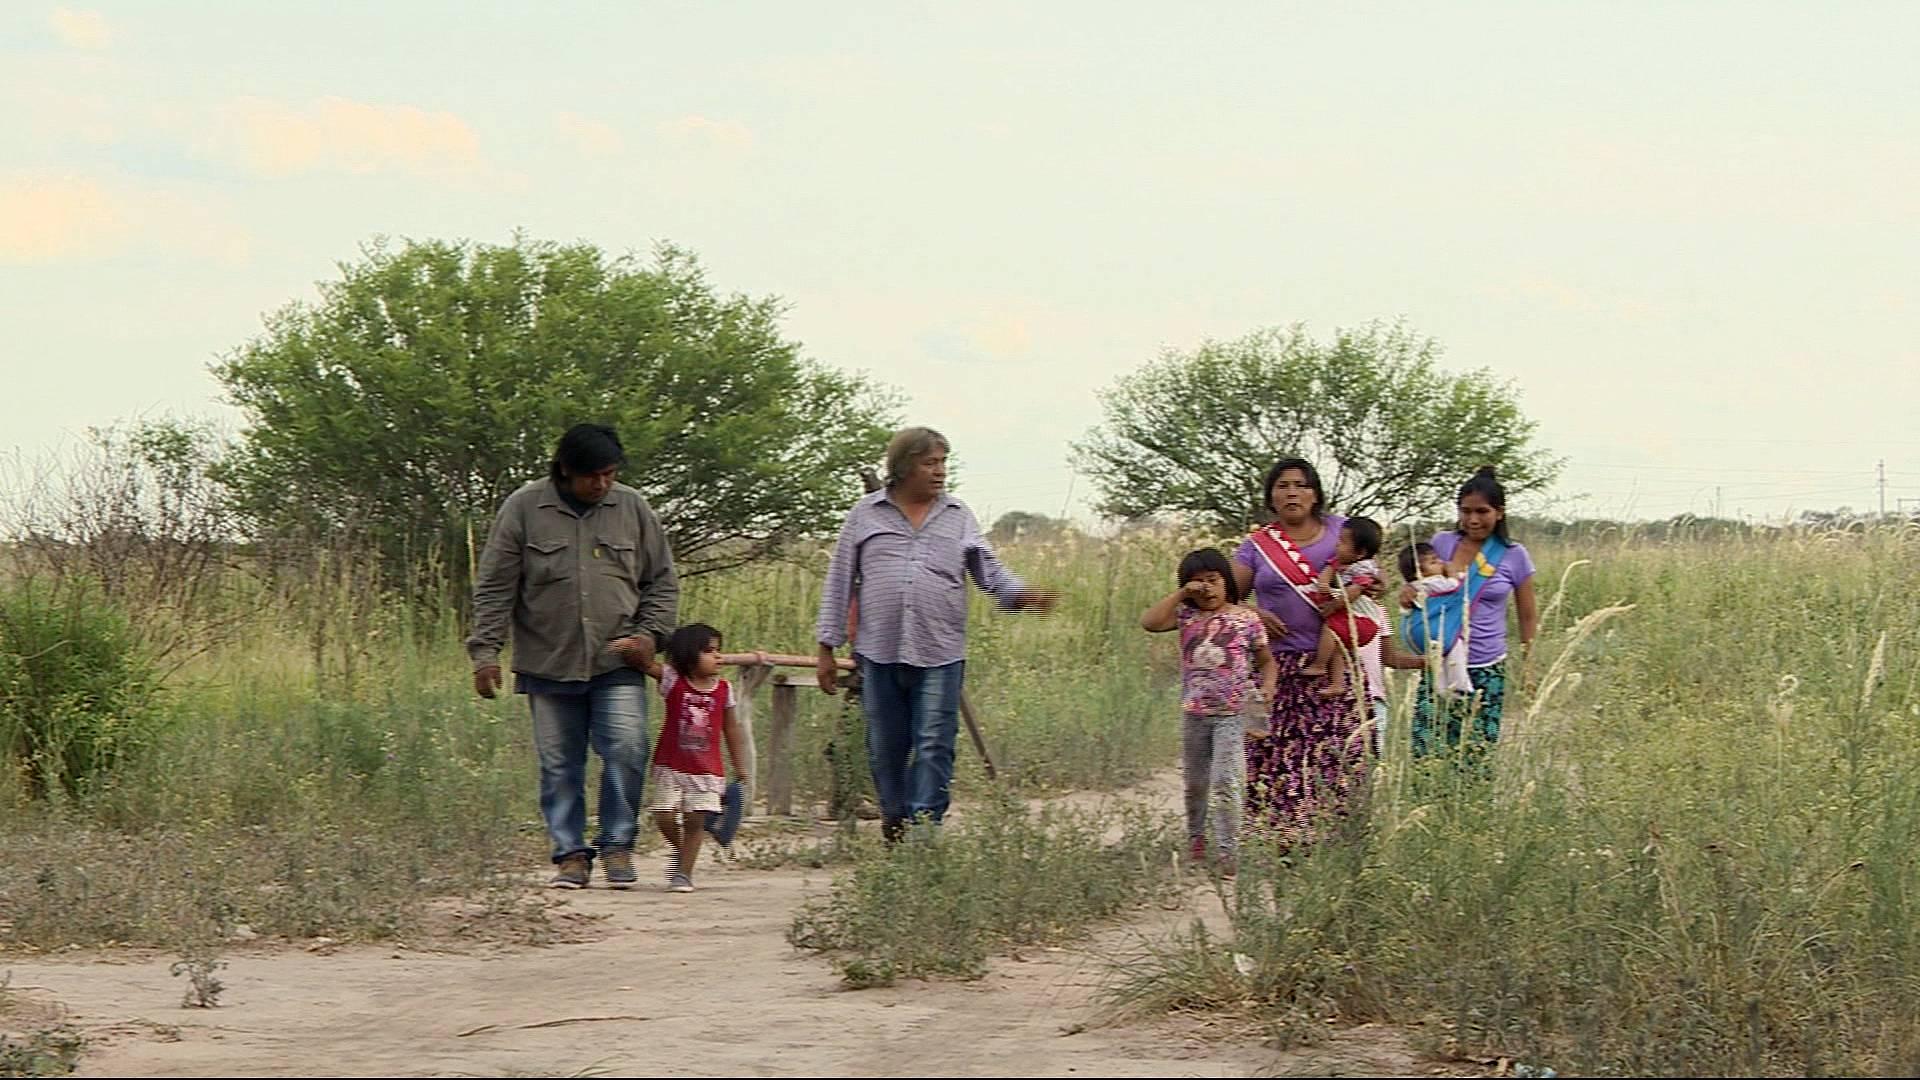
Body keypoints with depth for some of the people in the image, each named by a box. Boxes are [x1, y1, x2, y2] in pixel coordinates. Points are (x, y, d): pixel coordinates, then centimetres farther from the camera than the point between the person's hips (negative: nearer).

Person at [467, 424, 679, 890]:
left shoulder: (632, 509, 6)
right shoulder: (523, 509, 0)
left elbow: (662, 582, 14)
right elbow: (494, 588, 1)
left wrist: (650, 634, 0)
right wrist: (485, 651, -5)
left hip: (617, 663, 0)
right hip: (548, 664, 0)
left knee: (626, 750, -13)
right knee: (559, 764, 3)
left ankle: (617, 844, 1)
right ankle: (570, 853, 12)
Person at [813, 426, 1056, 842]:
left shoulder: (958, 518, 12)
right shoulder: (866, 514, 9)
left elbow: (990, 572, 12)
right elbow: (839, 584, 10)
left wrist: (1022, 594, -10)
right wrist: (828, 648, 7)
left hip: (940, 655, 0)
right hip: (879, 653, 0)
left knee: (934, 747, -8)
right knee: (885, 749, 6)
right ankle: (894, 826, 20)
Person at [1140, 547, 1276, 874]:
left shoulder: (1246, 620, -2)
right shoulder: (1186, 616, 2)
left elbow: (1266, 662, 5)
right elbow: (1149, 623, -13)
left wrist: (1267, 687, -15)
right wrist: (1180, 594, -12)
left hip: (1231, 713, -3)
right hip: (1194, 711, 3)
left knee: (1225, 783, -11)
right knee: (1194, 782, 15)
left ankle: (1227, 852, -9)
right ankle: (1195, 838, 35)